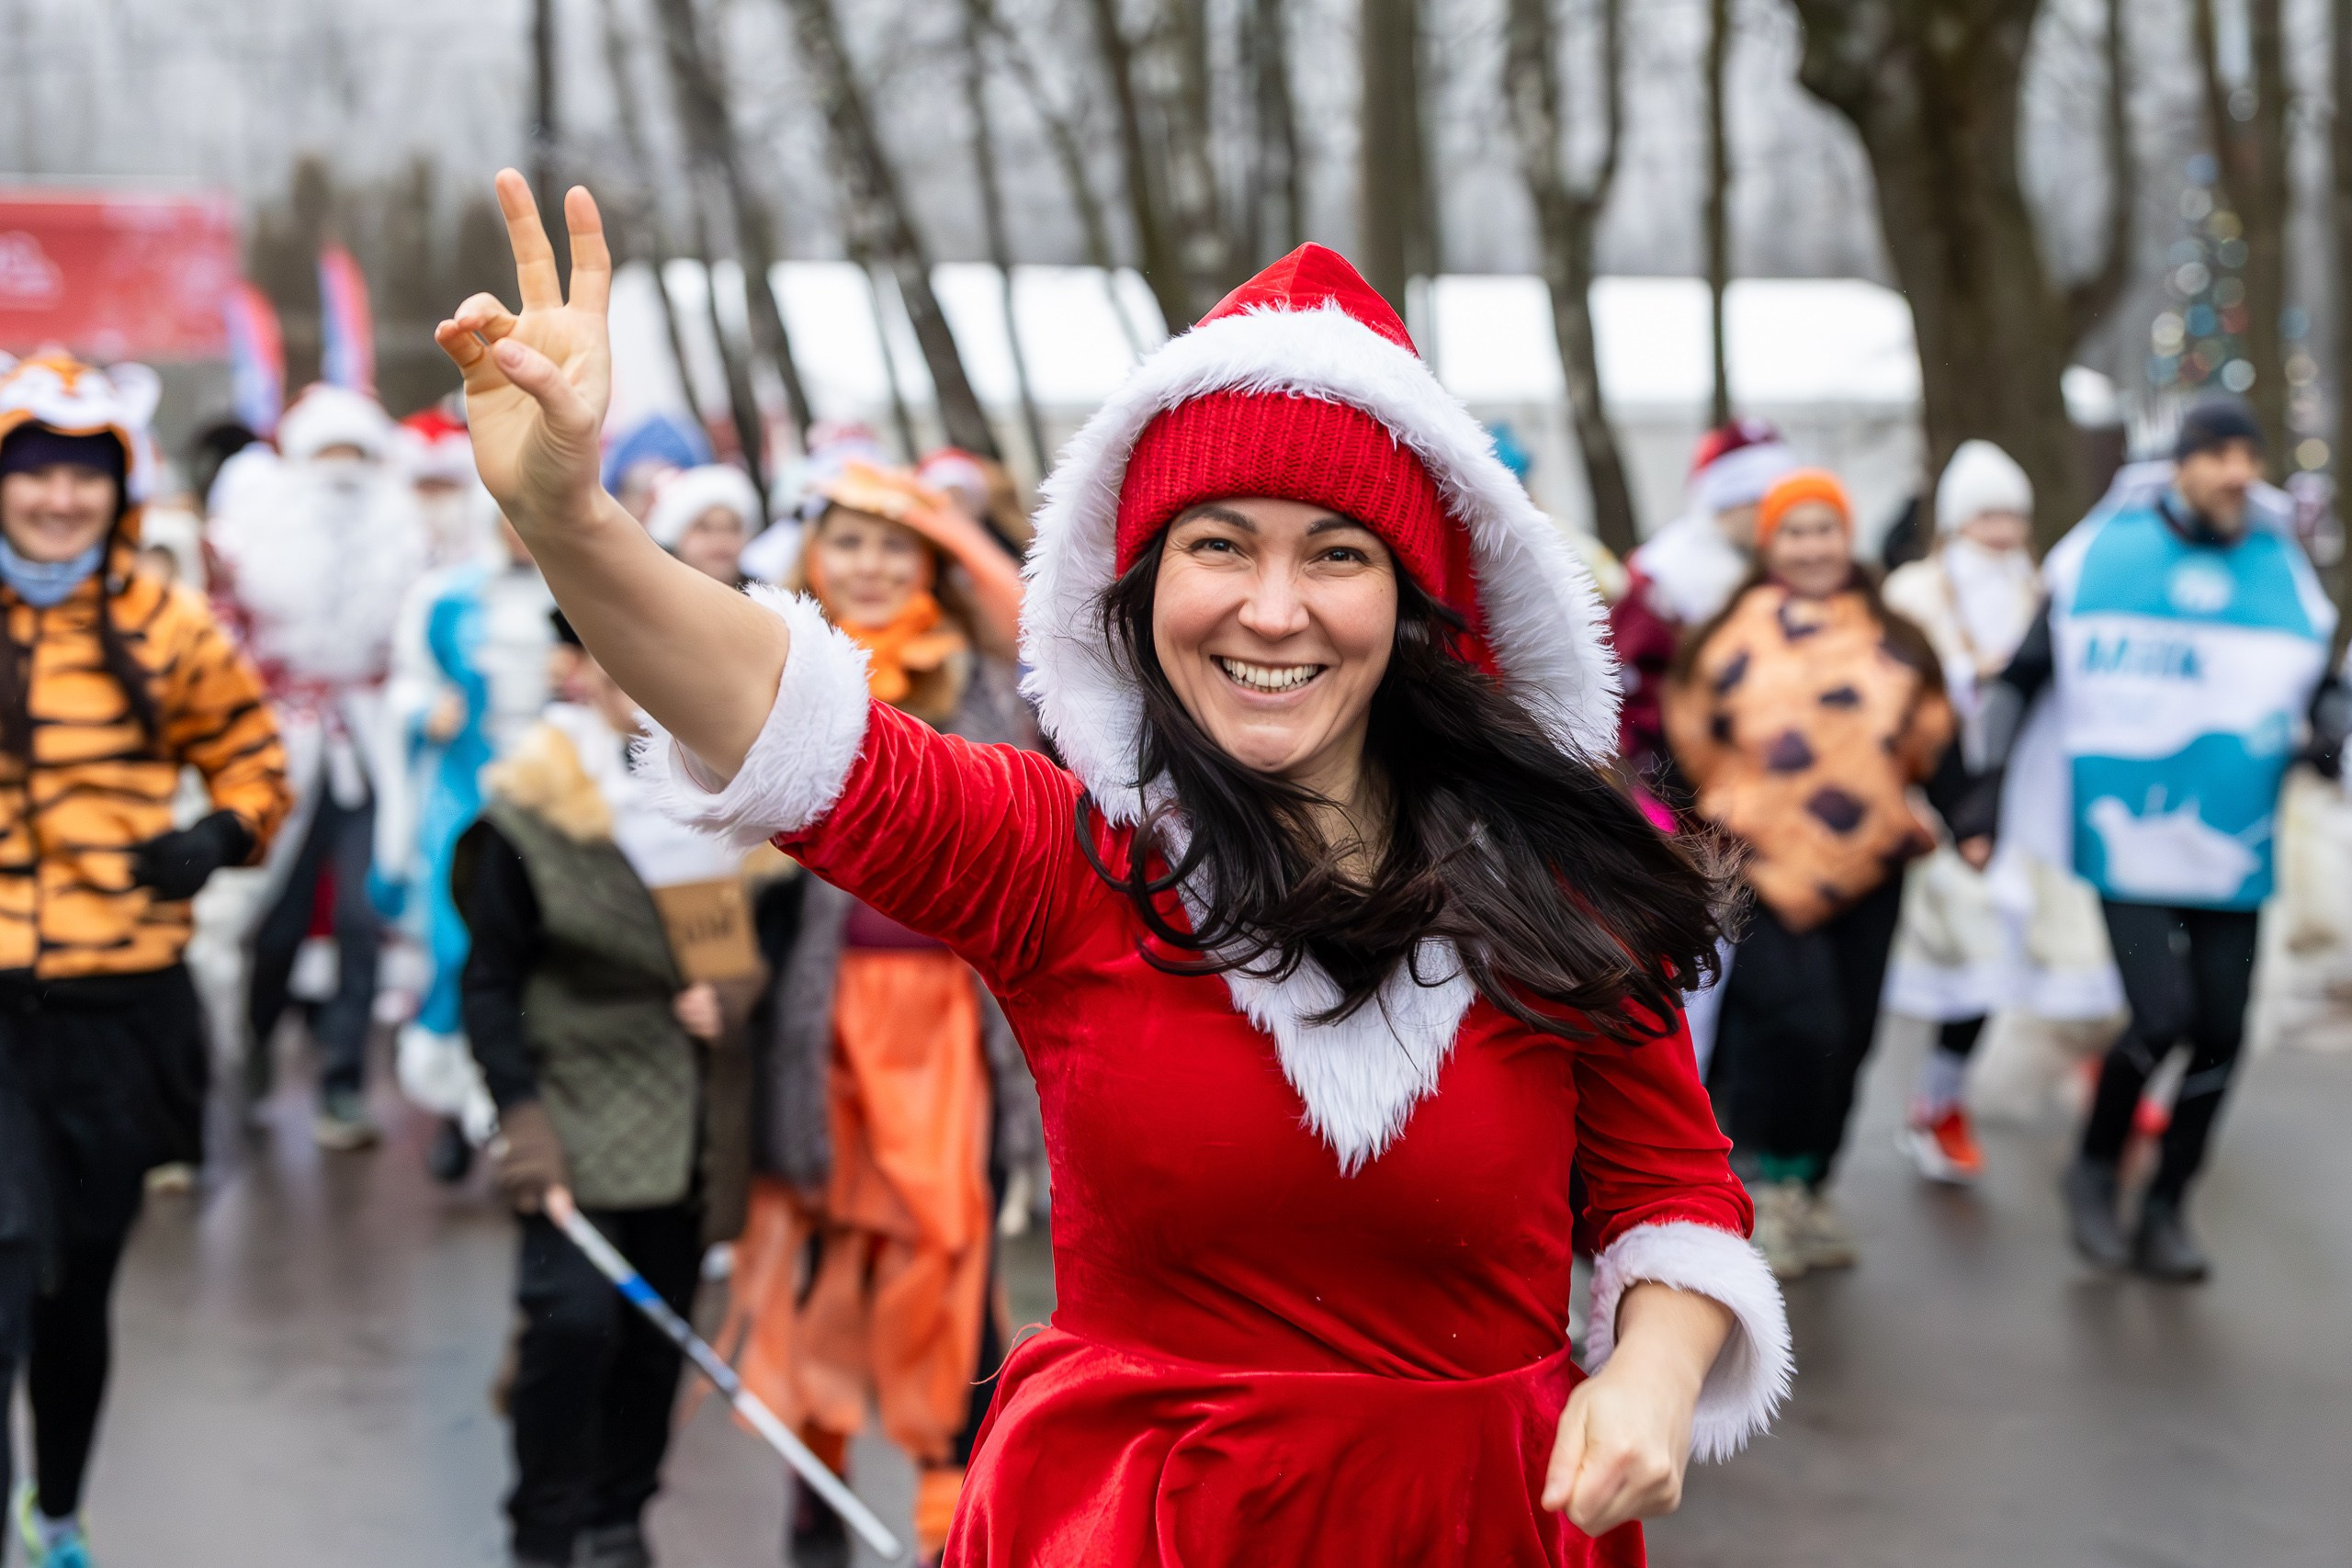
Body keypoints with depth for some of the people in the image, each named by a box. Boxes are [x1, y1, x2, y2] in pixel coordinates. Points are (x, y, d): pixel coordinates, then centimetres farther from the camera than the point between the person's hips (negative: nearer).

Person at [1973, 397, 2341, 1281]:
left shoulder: (2285, 576, 5)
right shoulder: (2103, 553, -2)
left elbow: (2320, 690, 17)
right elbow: (2025, 673, 7)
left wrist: (2324, 736, -6)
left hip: (2233, 848, 3)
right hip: (2127, 836, -3)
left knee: (2220, 1033, 3)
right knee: (2162, 1017, -15)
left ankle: (2166, 1208, 22)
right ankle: (2096, 1168, 12)